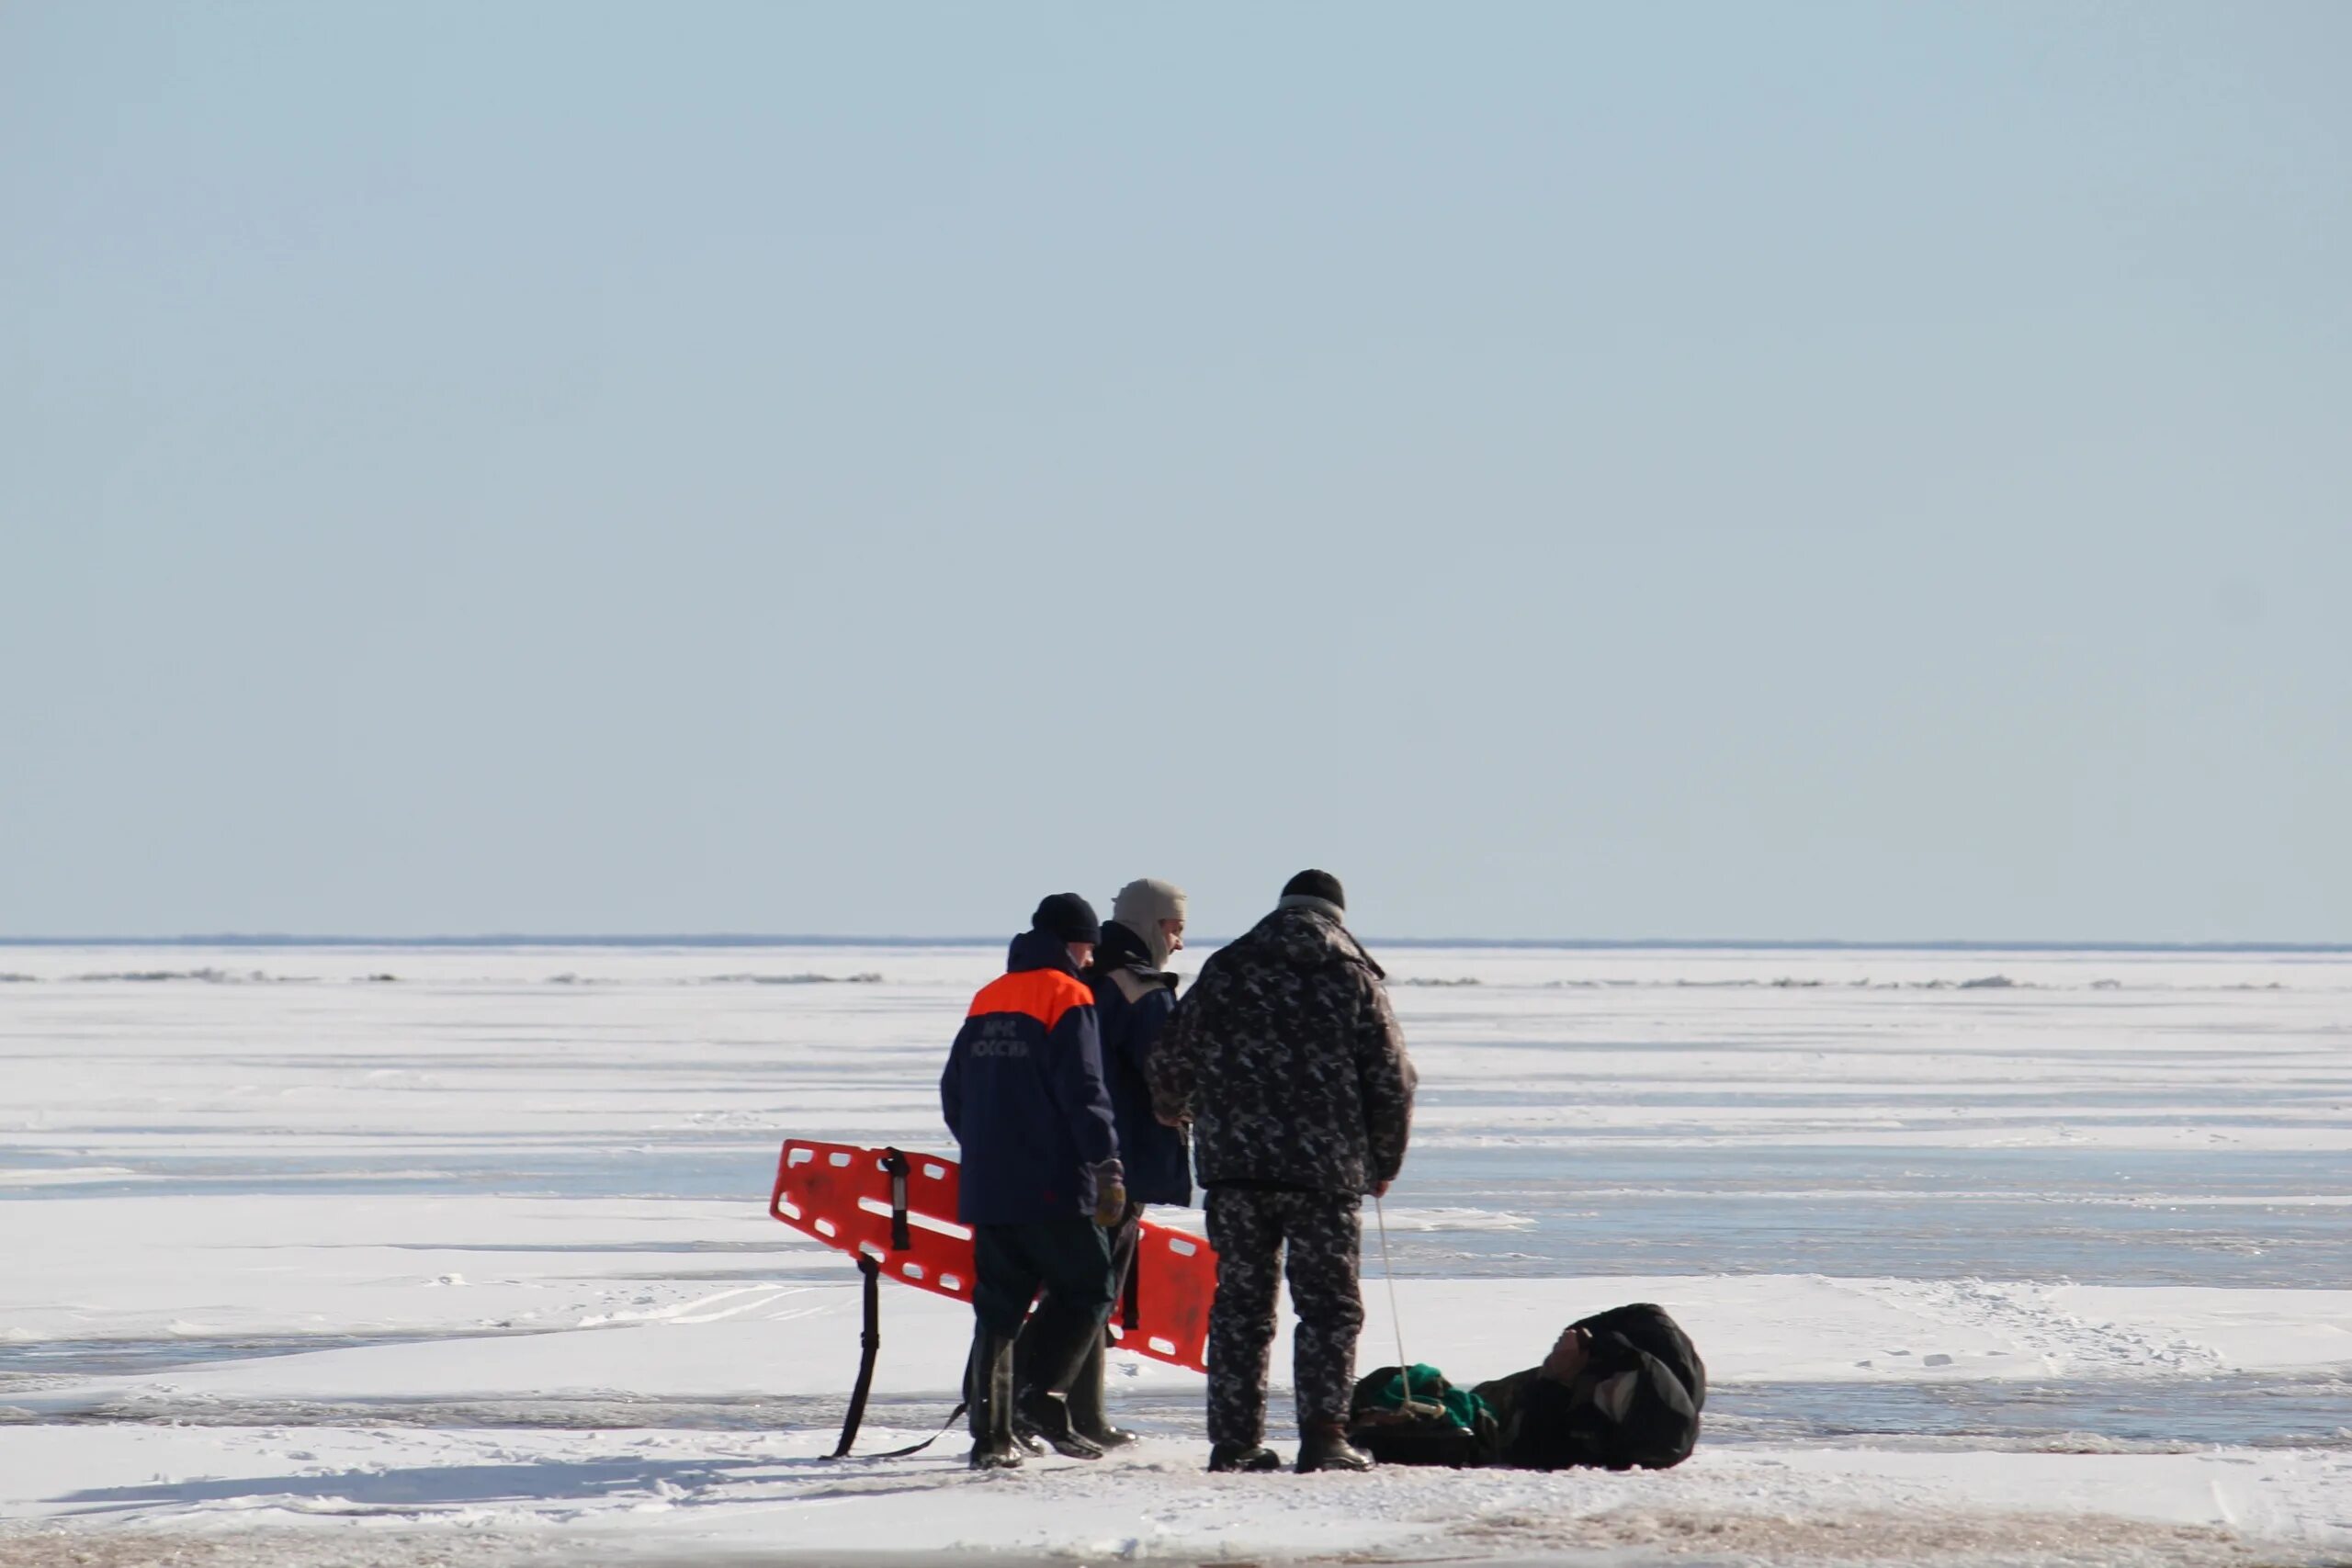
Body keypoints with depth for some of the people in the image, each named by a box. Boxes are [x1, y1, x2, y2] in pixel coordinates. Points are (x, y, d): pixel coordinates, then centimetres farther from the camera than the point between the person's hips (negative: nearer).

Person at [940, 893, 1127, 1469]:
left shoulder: (987, 1000, 15)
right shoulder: (1067, 998, -6)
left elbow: (954, 1092, 18)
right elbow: (1083, 1092, -15)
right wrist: (1107, 1166, -14)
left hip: (987, 1185, 7)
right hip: (1052, 1185, -7)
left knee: (998, 1307, 8)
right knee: (1088, 1288, 4)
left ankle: (990, 1433, 3)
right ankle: (1042, 1391, -14)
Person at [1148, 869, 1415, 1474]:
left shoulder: (1225, 970, 7)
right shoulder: (1351, 975, 1)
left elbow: (1170, 1061, 10)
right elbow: (1391, 1080, 0)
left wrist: (1174, 1113, 33)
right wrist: (1383, 1164, 14)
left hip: (1233, 1161, 2)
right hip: (1325, 1169, -2)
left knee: (1239, 1305, 8)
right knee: (1329, 1305, 3)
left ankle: (1235, 1441, 7)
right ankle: (1323, 1433, -8)